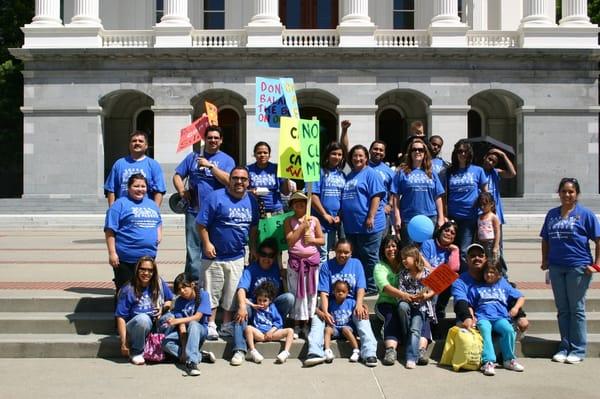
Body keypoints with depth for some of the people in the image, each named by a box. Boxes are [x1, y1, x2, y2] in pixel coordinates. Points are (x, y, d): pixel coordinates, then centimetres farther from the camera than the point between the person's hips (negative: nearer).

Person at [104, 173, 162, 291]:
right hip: (126, 259, -6)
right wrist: (112, 253, -16)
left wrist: (159, 234, 9)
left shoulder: (152, 204, 16)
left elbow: (158, 222, 30)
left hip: (149, 256, 6)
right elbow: (110, 231, -10)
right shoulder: (120, 204, -5)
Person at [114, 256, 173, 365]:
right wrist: (123, 343, -16)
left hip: (157, 323, 3)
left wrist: (163, 308, -7)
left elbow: (169, 300, 17)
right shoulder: (128, 290, -8)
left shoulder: (159, 284, 2)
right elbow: (121, 317, -10)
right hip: (135, 327, -3)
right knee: (143, 318, -37)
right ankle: (136, 352, -13)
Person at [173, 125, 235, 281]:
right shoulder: (193, 156, 13)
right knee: (193, 248, 1)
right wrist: (182, 191, -4)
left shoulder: (227, 160, 6)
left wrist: (210, 165, -14)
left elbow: (229, 181, -11)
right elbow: (177, 176, 14)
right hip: (194, 211, 1)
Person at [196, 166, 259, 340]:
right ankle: (211, 326, 14)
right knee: (212, 292, 3)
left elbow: (253, 228, 17)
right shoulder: (216, 197, -10)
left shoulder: (251, 201, 7)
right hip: (214, 256, -4)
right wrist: (207, 244, -16)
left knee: (232, 294, 11)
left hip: (237, 257, 5)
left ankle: (227, 326, 23)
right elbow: (201, 223, -10)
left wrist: (253, 250, 15)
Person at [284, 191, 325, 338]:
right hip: (295, 261, -2)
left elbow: (322, 240, 7)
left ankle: (306, 323, 16)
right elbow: (290, 241, -12)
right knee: (297, 293, 4)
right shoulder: (289, 221, -1)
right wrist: (303, 225, -13)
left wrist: (312, 240, -13)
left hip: (312, 260, 2)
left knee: (310, 292, 5)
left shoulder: (314, 220, 4)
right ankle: (296, 324, 14)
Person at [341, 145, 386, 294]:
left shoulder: (370, 173, -4)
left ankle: (371, 287, 7)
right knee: (355, 257, 13)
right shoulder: (349, 176, 19)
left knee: (369, 258, -1)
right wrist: (342, 217, 17)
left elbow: (376, 196, -13)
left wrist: (371, 217, -20)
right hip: (351, 225, 8)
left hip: (368, 225, -8)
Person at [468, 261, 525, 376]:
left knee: (509, 329, -31)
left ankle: (509, 360, -13)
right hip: (483, 318, -1)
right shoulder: (476, 288, 20)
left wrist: (516, 307, 3)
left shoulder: (504, 286, 22)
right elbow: (470, 305, 19)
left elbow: (521, 297, 23)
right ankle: (488, 362, -44)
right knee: (485, 330, -35)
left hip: (500, 317, 1)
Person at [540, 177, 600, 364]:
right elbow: (545, 239, 17)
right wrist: (545, 261, 10)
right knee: (562, 310, 11)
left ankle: (578, 350, 11)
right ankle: (564, 347, 20)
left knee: (576, 309, 2)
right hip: (556, 267, 4)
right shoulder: (552, 214, 10)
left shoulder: (585, 214, -4)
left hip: (578, 267, -4)